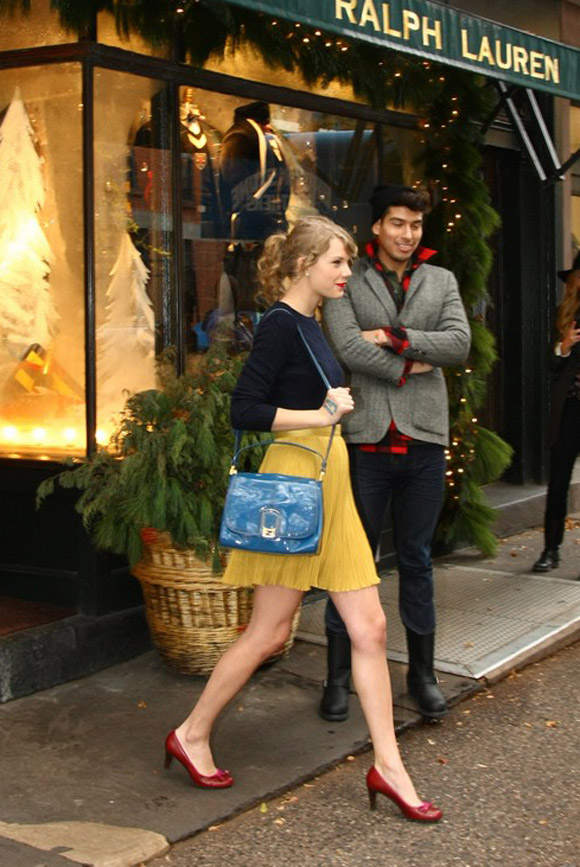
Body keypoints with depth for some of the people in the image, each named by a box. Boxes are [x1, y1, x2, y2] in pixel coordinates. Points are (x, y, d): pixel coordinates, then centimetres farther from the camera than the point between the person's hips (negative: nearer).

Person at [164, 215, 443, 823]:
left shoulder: (310, 324, 14)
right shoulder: (279, 323, -13)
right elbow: (244, 409, -19)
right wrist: (318, 415, -17)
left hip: (329, 478, 9)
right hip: (294, 478, -9)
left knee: (369, 627, 6)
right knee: (269, 632, 2)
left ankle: (388, 766, 13)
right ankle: (191, 735, 21)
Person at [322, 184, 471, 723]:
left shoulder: (441, 282, 13)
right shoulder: (348, 283, 3)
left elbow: (459, 343, -2)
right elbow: (347, 346, -12)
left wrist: (395, 338, -10)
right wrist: (409, 366, -8)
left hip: (423, 438, 3)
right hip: (366, 436, -2)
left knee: (416, 560, 11)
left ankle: (422, 673, 22)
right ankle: (338, 677, 14)